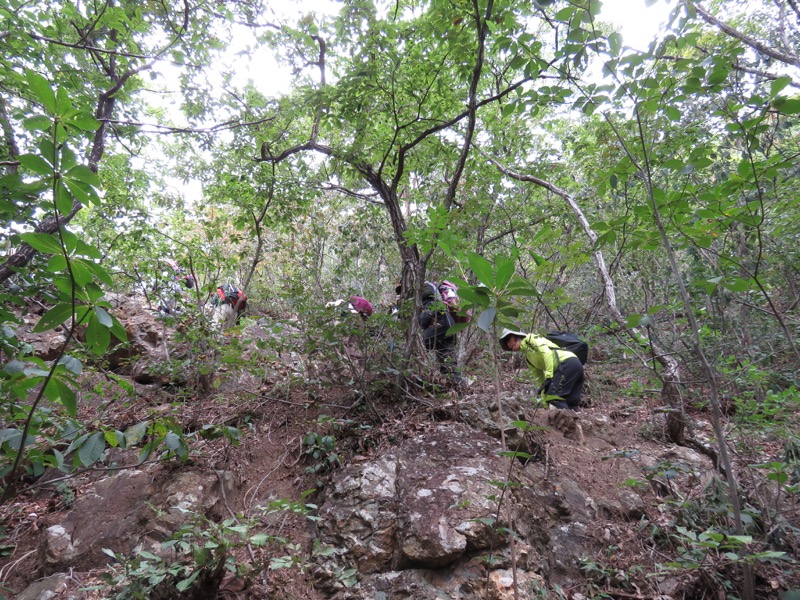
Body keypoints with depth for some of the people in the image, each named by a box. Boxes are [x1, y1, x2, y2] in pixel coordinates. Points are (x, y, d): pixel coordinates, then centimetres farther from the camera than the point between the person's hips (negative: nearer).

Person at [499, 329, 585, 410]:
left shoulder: (531, 339, 5)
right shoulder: (528, 358, 28)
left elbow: (546, 352, -12)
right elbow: (539, 377, 24)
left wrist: (548, 376, -17)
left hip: (567, 362, -9)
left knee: (553, 396, -15)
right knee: (570, 404, 7)